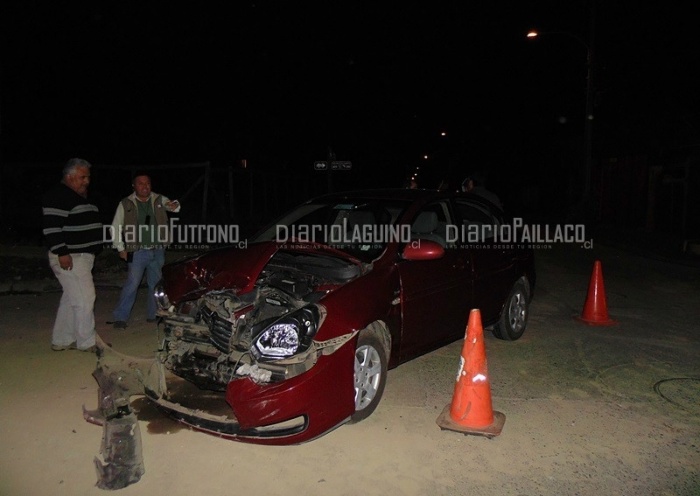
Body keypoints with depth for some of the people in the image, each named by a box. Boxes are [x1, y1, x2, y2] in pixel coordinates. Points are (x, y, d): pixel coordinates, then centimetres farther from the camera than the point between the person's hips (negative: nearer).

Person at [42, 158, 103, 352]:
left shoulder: (79, 197, 19)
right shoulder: (57, 196, -13)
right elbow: (51, 227, -21)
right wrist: (62, 253, -25)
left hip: (82, 256, 10)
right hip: (69, 258, -10)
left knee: (71, 299, 14)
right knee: (85, 298, -8)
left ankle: (61, 341, 23)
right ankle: (87, 342, 2)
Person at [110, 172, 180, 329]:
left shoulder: (159, 200, 6)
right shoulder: (126, 204, -1)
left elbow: (173, 206, -5)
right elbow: (115, 227, 4)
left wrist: (174, 205, -30)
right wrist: (121, 248, 0)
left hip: (158, 251, 3)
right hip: (138, 252, -3)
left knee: (156, 284, 11)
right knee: (132, 284, -8)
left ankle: (153, 315, 23)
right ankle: (120, 317, 0)